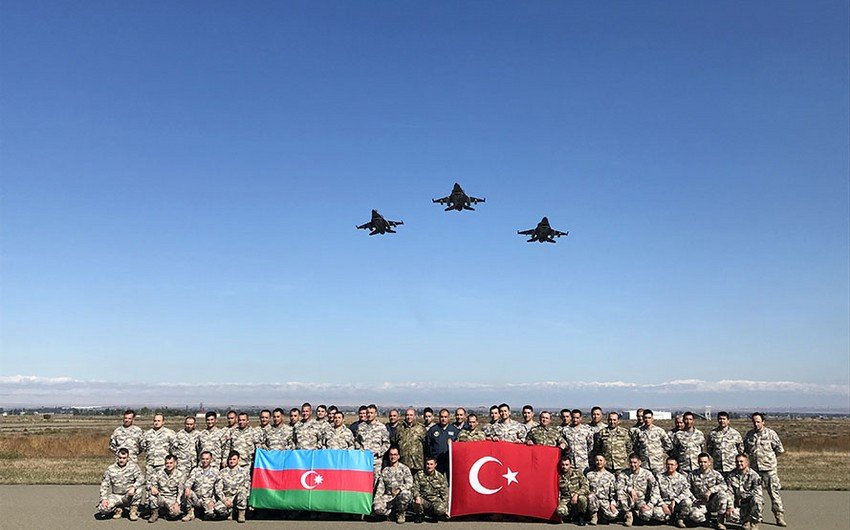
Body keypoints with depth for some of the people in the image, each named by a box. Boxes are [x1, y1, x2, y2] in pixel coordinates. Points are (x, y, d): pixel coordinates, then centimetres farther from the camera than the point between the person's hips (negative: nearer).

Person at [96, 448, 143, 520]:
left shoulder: (133, 466, -4)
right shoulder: (110, 469, 0)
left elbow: (141, 479, -15)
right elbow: (104, 485, 2)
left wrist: (133, 487, -33)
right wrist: (104, 498, -13)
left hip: (129, 497, -1)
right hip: (116, 496, 1)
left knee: (138, 489, -32)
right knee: (102, 508, -25)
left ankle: (133, 511, -10)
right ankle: (118, 509, 8)